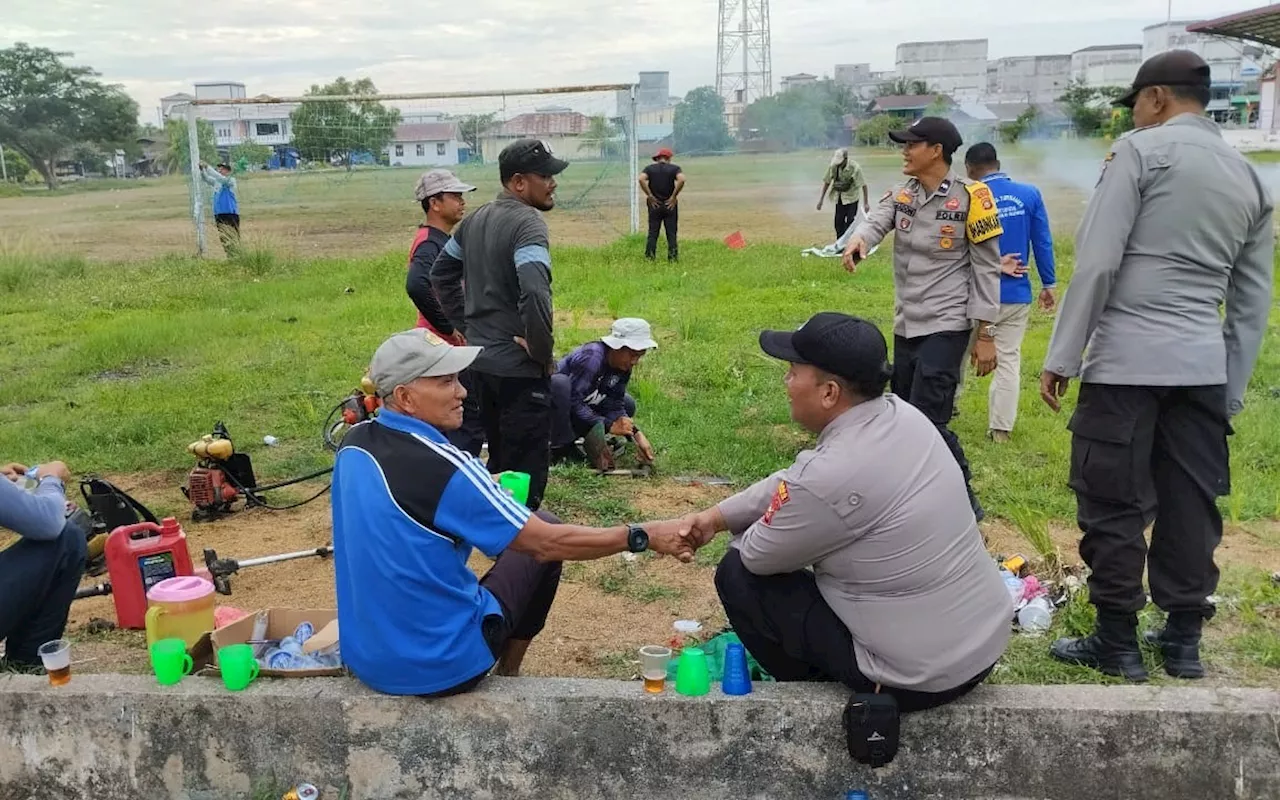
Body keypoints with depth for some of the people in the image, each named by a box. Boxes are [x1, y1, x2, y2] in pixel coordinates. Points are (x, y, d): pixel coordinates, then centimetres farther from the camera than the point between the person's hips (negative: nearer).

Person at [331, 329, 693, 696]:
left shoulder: (354, 443, -3)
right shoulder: (441, 465, -26)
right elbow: (548, 543, -20)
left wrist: (483, 493, 16)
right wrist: (642, 536, -12)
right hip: (439, 666, -7)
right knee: (541, 543, 10)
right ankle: (507, 675, 27)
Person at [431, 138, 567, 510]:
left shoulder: (475, 219, 10)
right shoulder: (528, 223, -17)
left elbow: (441, 274, 20)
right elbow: (534, 294, -31)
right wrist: (543, 352, -17)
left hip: (479, 361, 9)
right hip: (518, 368, -9)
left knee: (499, 461, 22)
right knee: (526, 471, 0)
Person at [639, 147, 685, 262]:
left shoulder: (649, 168, 4)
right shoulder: (674, 168, 0)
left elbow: (641, 179, -13)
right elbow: (681, 179, -18)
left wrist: (650, 196, -9)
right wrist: (674, 196, -11)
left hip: (654, 204, 1)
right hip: (670, 204, -1)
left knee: (652, 233, 5)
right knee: (672, 233, 4)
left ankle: (649, 257, 2)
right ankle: (672, 258, 2)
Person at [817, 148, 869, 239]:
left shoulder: (855, 168, -23)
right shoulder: (833, 166, -14)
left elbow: (863, 185, -17)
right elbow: (827, 182, -1)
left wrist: (866, 203, -14)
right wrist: (821, 199, 1)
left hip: (851, 198, -4)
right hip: (839, 198, 4)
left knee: (850, 222, -8)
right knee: (838, 221, 6)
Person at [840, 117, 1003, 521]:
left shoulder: (970, 196, -10)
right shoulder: (902, 195, 7)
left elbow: (987, 267, -8)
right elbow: (874, 222, -11)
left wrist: (986, 333, -10)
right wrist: (858, 239, -36)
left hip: (946, 326, -7)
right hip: (906, 325, 7)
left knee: (927, 420, -11)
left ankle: (963, 500, 6)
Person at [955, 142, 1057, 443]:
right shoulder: (1030, 195, -3)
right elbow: (1043, 243, 0)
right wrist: (1048, 284, 7)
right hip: (1015, 294, 2)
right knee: (1008, 359, 9)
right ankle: (1001, 427, 11)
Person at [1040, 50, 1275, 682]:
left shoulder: (1140, 151, -3)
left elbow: (1096, 262, -12)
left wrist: (1061, 357, -8)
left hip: (1128, 358, -6)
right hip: (1204, 365, 7)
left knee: (1112, 504, 2)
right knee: (1191, 503, 13)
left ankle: (1117, 643, 11)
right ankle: (1183, 639, 23)